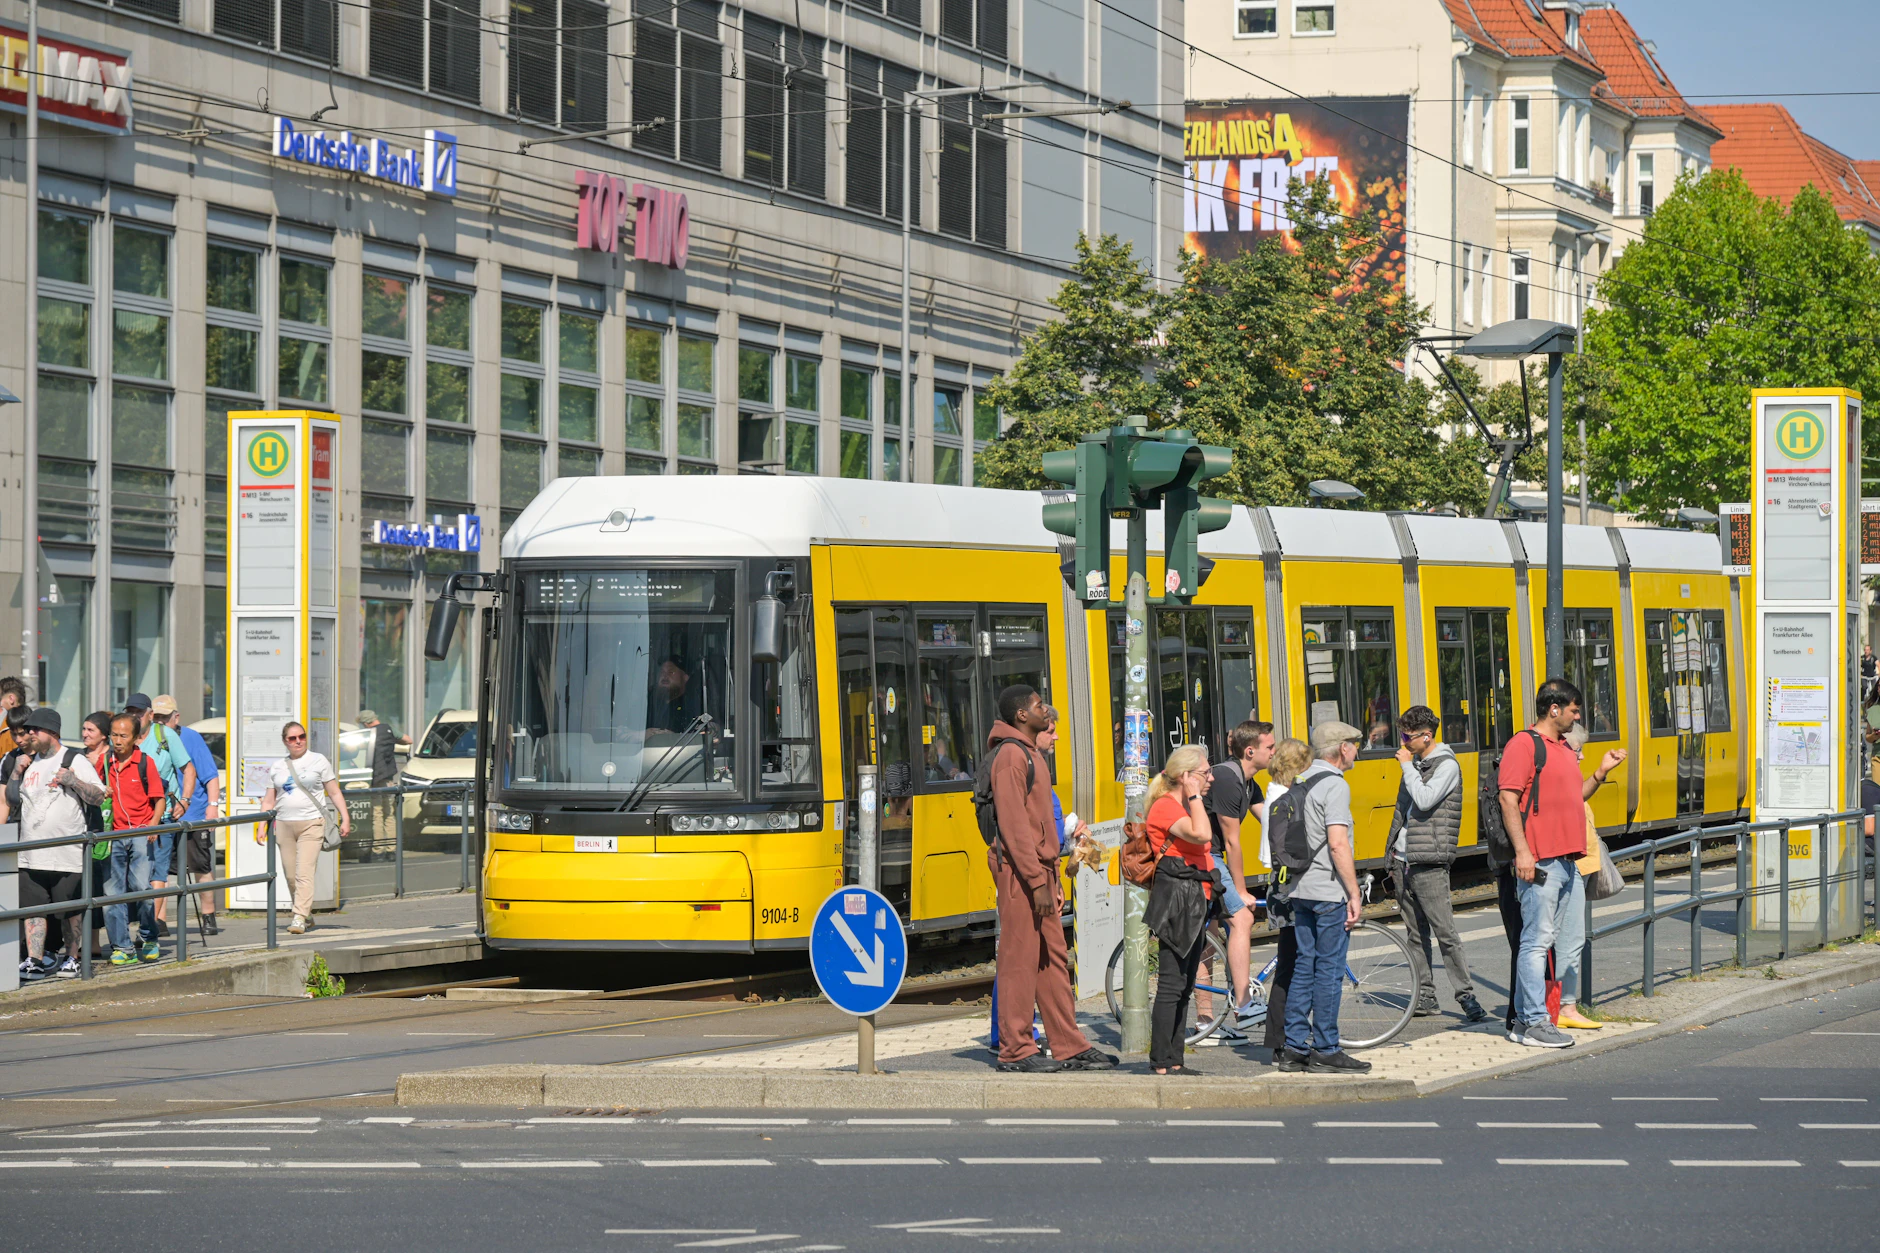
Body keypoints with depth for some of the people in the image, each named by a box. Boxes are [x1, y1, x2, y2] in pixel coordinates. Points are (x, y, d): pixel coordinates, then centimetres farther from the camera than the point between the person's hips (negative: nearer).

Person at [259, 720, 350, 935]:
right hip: (284, 824, 4)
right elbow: (269, 800, 16)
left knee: (304, 873, -15)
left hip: (311, 823, -4)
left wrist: (345, 819, -2)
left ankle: (300, 918, -19)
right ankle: (308, 916, 17)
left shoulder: (318, 761, 5)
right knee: (291, 876, 3)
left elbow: (334, 793, 5)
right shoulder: (276, 766, 13)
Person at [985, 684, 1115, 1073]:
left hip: (1040, 868, 10)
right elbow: (1013, 826, -20)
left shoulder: (1032, 756, 18)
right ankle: (1016, 1051, -1)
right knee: (1019, 958, -5)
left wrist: (1051, 880, 19)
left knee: (1054, 959, 10)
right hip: (1019, 870, -10)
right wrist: (1036, 881, -22)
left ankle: (1070, 1047, 12)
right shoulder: (1011, 756, -13)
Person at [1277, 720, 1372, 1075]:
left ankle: (1294, 1047, 12)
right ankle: (1325, 1051, -2)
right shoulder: (1334, 785, -13)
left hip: (1300, 889, 8)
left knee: (1304, 966, 11)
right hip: (1329, 891, -8)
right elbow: (1337, 844, -20)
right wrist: (1354, 894, -16)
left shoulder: (1299, 783, 13)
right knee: (1329, 969, -4)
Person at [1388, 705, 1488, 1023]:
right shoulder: (1414, 763, 16)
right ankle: (1425, 996, 14)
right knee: (1415, 933, 9)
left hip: (1428, 864, -8)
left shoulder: (1446, 765, -8)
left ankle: (1466, 995, -6)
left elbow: (1425, 800, -23)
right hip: (1403, 861, 8)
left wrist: (1407, 767, -12)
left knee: (1445, 932, -9)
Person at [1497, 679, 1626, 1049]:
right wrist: (1522, 851, -22)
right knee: (1537, 941, -9)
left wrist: (1601, 772, 14)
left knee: (1572, 941, 12)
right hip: (1540, 864, -10)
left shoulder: (1563, 749, 20)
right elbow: (1508, 800, -15)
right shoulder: (1524, 745, -9)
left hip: (1568, 862, 10)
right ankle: (1534, 1023, -8)